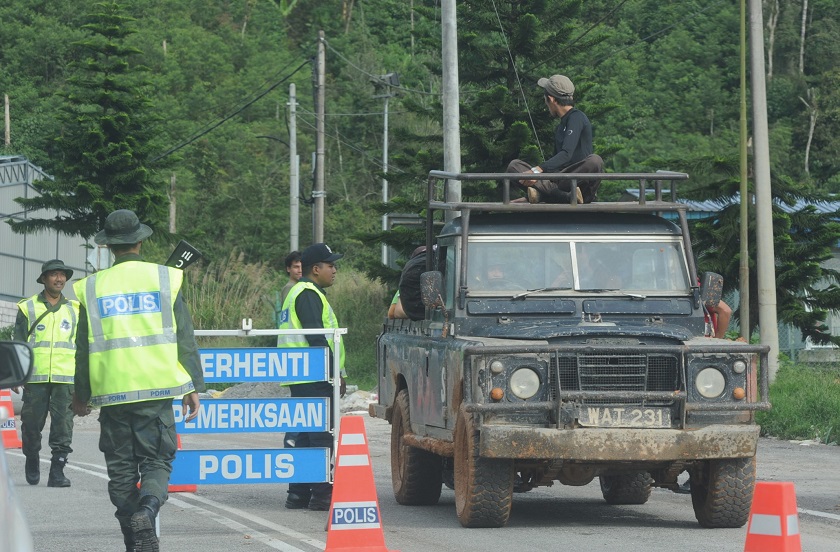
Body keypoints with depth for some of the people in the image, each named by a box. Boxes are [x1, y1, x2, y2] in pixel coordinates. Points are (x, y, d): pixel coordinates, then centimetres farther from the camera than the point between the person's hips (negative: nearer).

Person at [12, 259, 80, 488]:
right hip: (35, 377, -1)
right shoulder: (28, 308, 7)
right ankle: (32, 461, 26)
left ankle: (57, 471, -8)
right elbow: (18, 343, 7)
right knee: (32, 424, 4)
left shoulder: (74, 309, 14)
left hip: (66, 377, 1)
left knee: (63, 425, -8)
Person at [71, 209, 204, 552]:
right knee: (157, 461, 3)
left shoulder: (92, 288, 5)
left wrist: (81, 395, 19)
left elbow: (83, 347, 9)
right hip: (156, 388, -1)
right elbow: (184, 338, 1)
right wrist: (193, 386, 6)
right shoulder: (164, 279, 2)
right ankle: (146, 511, -26)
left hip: (111, 391, 1)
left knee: (121, 468, 9)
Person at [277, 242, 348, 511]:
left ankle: (298, 494, 13)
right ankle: (321, 494, -12)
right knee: (321, 436, -10)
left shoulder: (299, 293, 23)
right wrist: (336, 373, -18)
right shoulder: (308, 295, -11)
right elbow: (316, 338, -19)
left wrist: (336, 372, 22)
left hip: (302, 379, 11)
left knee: (305, 436, 12)